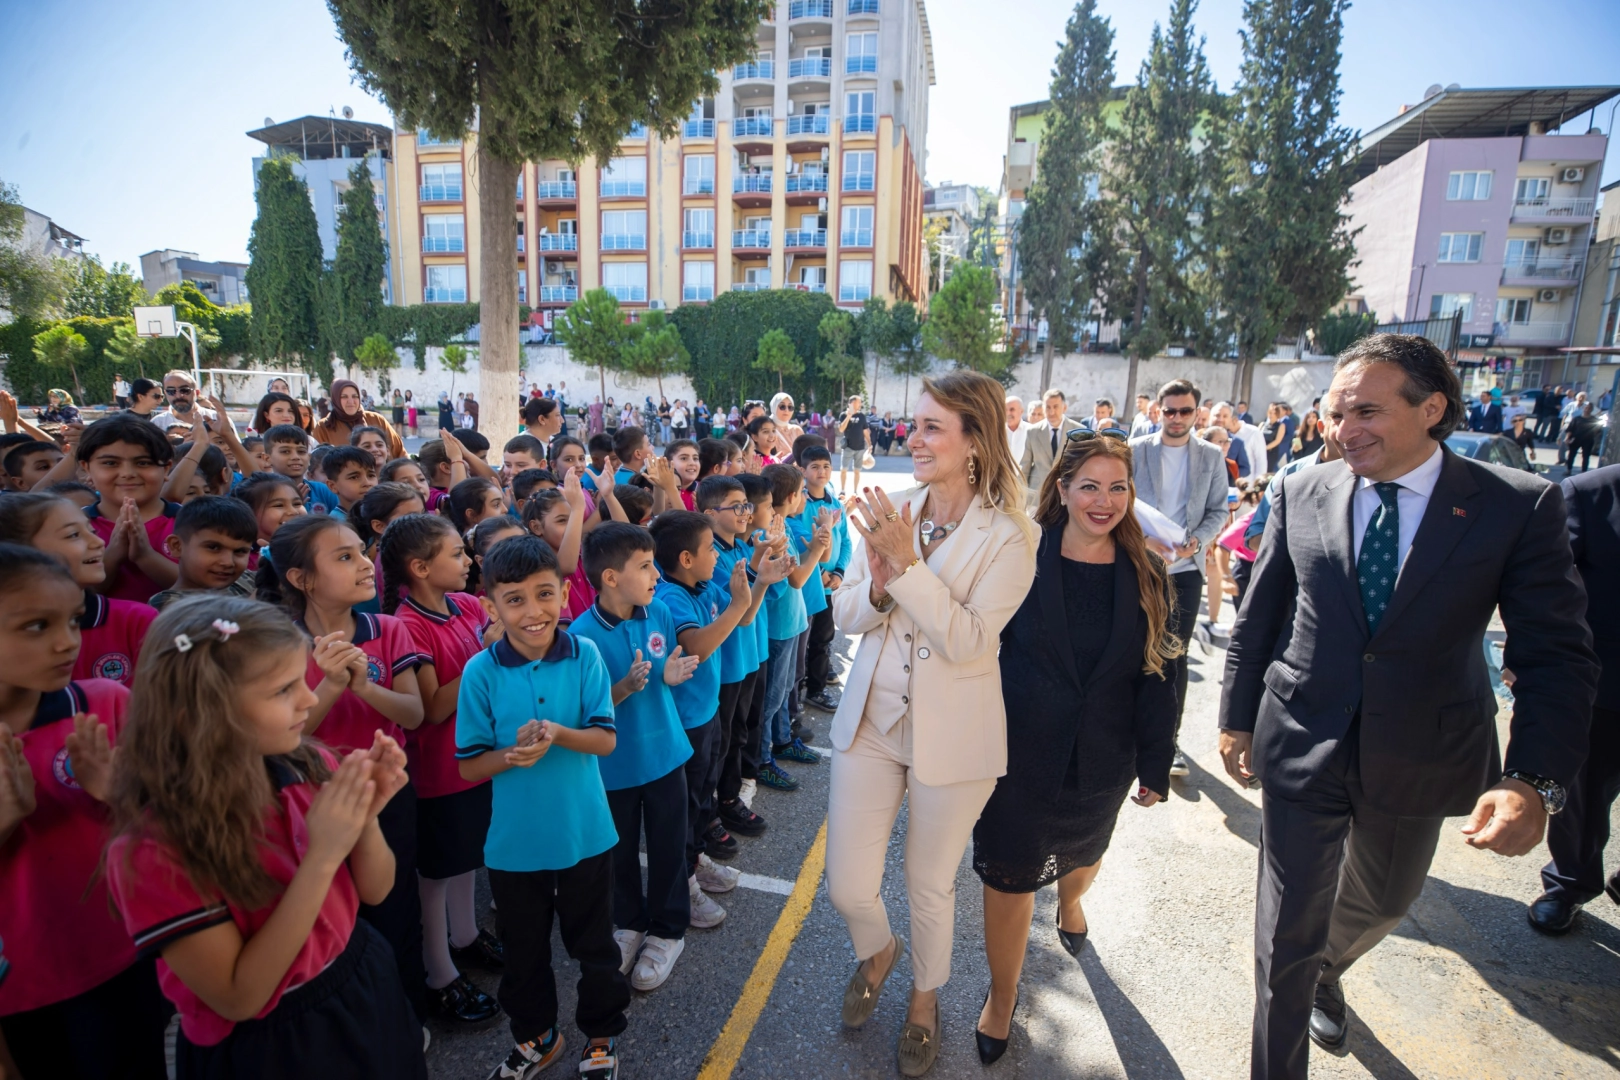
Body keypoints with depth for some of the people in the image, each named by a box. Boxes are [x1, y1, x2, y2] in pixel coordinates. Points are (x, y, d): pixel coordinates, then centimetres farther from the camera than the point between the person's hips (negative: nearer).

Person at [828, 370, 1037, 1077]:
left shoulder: (1008, 537, -14)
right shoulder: (893, 510, -2)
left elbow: (968, 639, -22)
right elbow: (845, 615, -1)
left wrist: (906, 563, -28)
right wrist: (878, 584, -22)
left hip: (952, 734, -3)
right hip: (871, 719, 3)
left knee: (931, 886, 17)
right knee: (847, 887, 8)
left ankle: (925, 997, 49)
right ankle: (877, 951, 46)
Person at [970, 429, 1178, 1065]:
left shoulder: (1144, 575, -4)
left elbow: (1156, 674, 0)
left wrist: (1155, 766, 1)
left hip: (1101, 761, 3)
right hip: (1018, 751, -3)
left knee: (1083, 853, 26)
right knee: (1010, 877, 7)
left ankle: (1069, 902, 64)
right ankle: (1002, 997, 33)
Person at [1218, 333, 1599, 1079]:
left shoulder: (1520, 506, -10)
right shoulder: (1301, 494, -6)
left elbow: (1557, 655, -10)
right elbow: (1256, 619, 1)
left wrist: (1535, 781, -21)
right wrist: (1237, 720, 4)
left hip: (1420, 759, 1)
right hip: (1302, 747, -1)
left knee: (1381, 904, 27)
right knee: (1288, 931, 8)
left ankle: (1326, 972, 60)